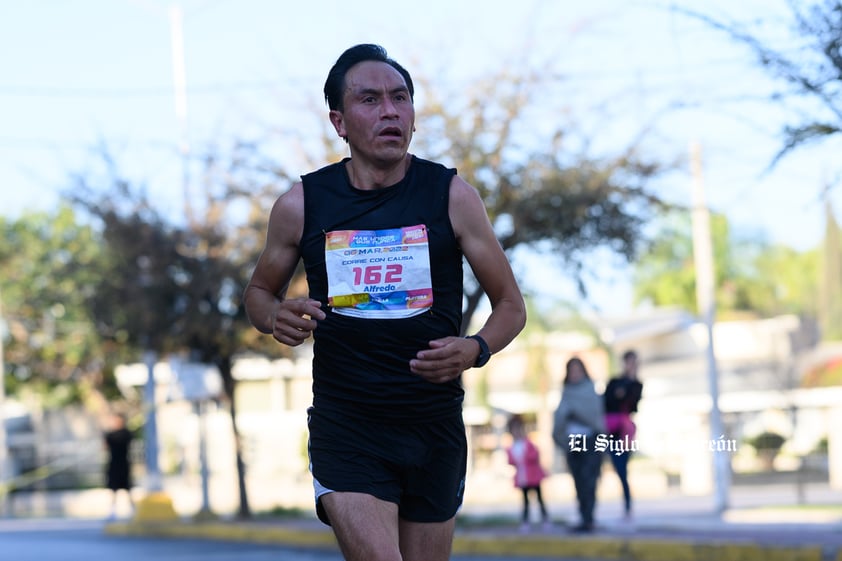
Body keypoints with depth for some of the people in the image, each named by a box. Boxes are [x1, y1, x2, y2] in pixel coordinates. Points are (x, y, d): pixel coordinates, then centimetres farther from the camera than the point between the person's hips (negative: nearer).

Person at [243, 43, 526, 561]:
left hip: (435, 425, 1)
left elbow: (511, 307, 4)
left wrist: (475, 350, -17)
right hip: (344, 425, -1)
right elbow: (259, 292, 15)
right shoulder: (301, 204, 0)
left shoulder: (451, 195, -1)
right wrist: (275, 317, -9)